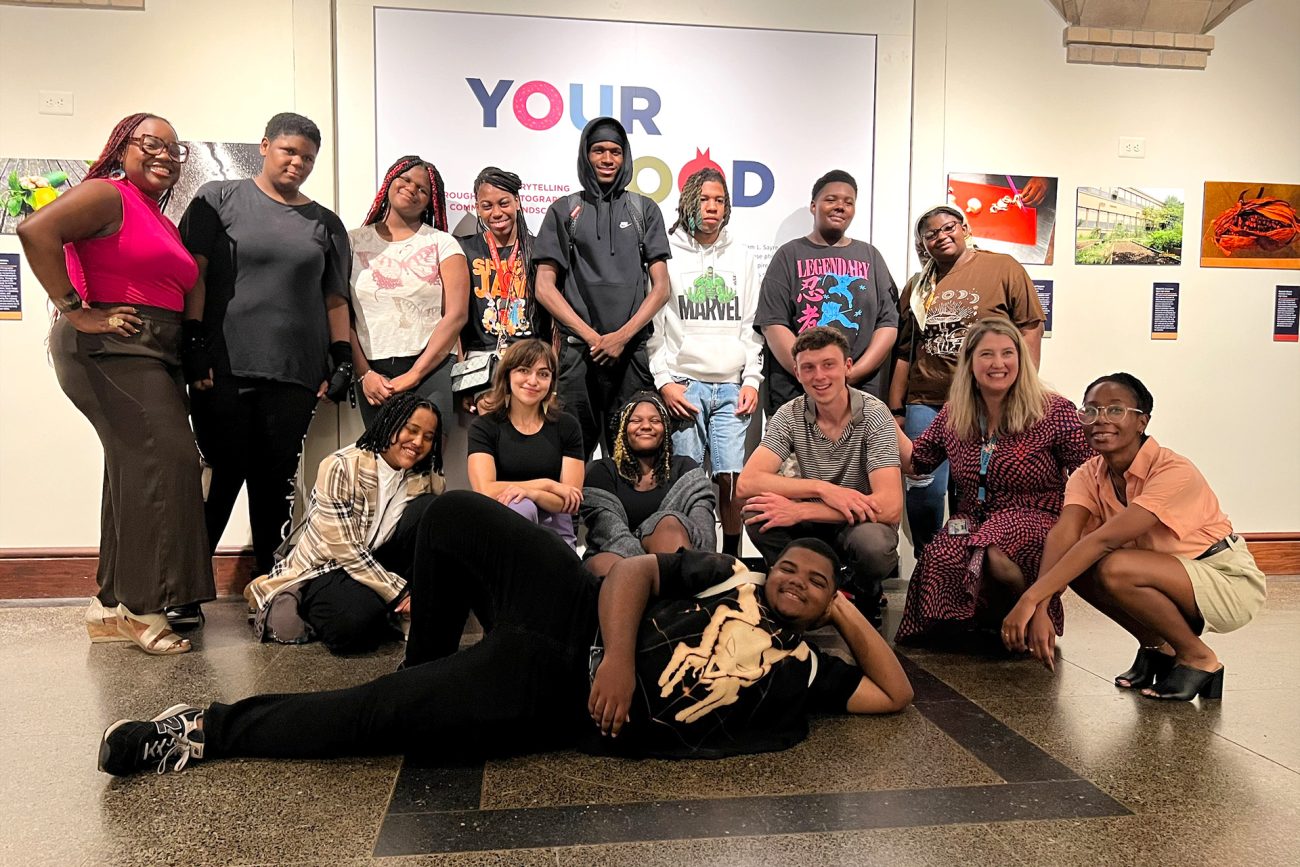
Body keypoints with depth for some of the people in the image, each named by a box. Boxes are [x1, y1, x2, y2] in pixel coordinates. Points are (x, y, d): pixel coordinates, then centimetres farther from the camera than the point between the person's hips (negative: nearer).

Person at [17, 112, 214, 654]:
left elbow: (186, 293, 23)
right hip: (111, 347, -9)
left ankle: (114, 605, 18)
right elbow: (36, 230, -21)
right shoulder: (108, 194, -5)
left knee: (137, 470, 9)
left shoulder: (163, 222, 22)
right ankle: (143, 604, -5)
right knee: (163, 460, -13)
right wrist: (77, 312, -20)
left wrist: (197, 361, 11)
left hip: (156, 356, 9)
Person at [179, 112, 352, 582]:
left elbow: (335, 299, 17)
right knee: (225, 475, -3)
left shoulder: (326, 223, 17)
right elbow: (192, 275, 1)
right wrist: (192, 346, -7)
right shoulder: (219, 199, 8)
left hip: (295, 374, 3)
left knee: (276, 483, 4)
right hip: (225, 368, -2)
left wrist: (342, 358, 7)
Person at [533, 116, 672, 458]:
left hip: (633, 350, 1)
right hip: (577, 351, 0)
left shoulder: (644, 210, 13)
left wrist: (622, 336, -7)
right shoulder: (564, 210, 11)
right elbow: (544, 286, 4)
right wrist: (591, 336, -6)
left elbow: (660, 286, 6)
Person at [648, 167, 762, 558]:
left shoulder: (742, 257, 15)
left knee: (731, 476, -4)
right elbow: (653, 324, 2)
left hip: (732, 386, 2)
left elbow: (752, 324, 13)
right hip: (683, 385, -2)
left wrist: (752, 380, 3)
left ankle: (732, 556, 10)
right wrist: (664, 381, -6)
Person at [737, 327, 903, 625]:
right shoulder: (790, 415, -9)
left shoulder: (873, 414, -18)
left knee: (871, 543, -37)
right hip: (815, 523, 3)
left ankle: (866, 600, 0)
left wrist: (800, 510, -29)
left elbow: (889, 507, -28)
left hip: (865, 522, -2)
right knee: (756, 510, -25)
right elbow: (746, 482, -21)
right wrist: (822, 488, -31)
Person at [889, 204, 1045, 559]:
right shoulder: (917, 286, 14)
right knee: (923, 492, 3)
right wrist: (896, 411, 11)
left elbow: (1029, 330, 0)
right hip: (925, 406, 3)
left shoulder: (1004, 269, 3)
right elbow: (904, 352, 14)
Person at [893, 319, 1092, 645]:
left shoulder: (1054, 412, -5)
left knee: (990, 552, -37)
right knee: (940, 559, -32)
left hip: (1034, 523, -3)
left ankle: (1037, 613, -4)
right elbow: (915, 461, 18)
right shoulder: (953, 414, 8)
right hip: (969, 524, 3)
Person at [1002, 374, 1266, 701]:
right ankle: (1156, 646, 6)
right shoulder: (1089, 475, -8)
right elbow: (1061, 536, -25)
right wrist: (1038, 610, -41)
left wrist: (1031, 598, -42)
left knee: (1113, 568, -30)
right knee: (1074, 560, -14)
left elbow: (1104, 539, -36)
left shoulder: (1173, 472, -26)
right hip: (1171, 580, 7)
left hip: (1229, 579, -6)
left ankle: (1198, 658, -6)